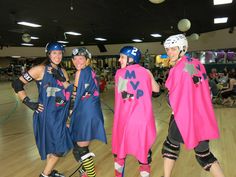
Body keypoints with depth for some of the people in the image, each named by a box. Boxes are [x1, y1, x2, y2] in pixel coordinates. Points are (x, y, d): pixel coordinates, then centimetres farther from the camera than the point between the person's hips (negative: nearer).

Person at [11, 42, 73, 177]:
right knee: (59, 148, -1)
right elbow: (17, 84, -8)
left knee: (56, 146, 17)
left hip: (60, 115, 7)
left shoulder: (63, 71, 9)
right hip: (47, 114, -6)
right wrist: (29, 102, -12)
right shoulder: (40, 69, -9)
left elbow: (69, 91, 11)